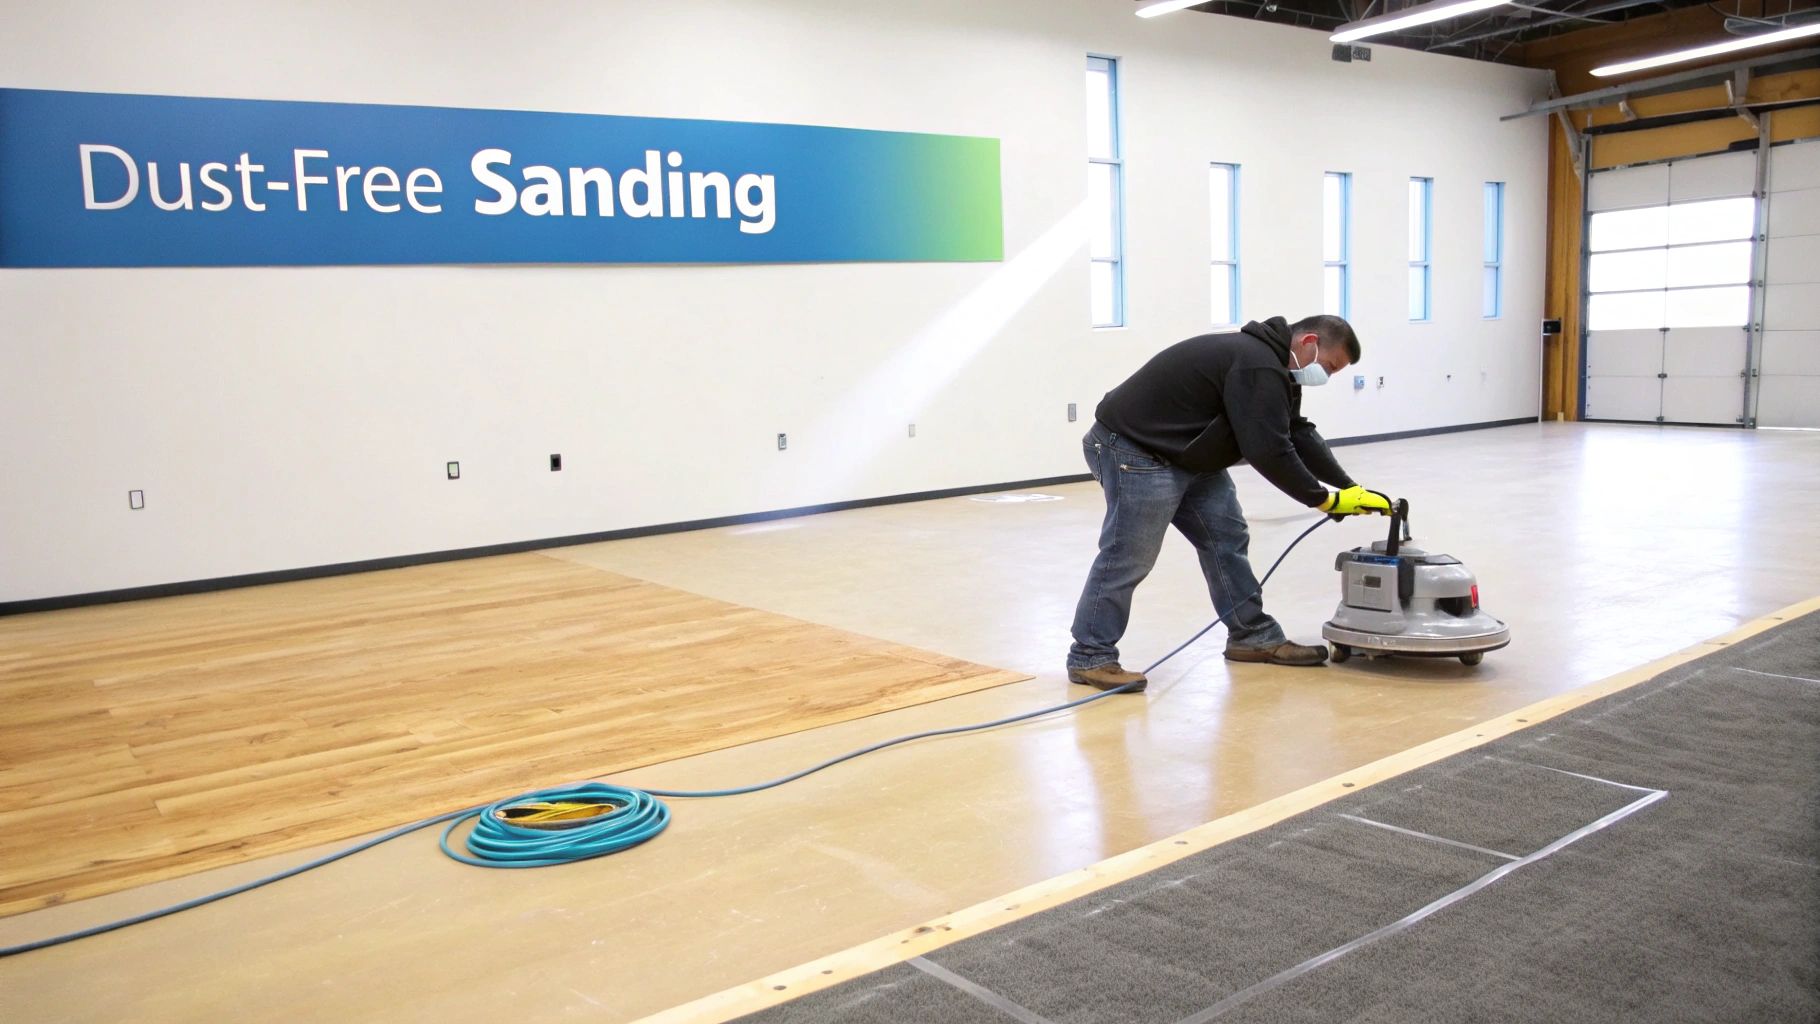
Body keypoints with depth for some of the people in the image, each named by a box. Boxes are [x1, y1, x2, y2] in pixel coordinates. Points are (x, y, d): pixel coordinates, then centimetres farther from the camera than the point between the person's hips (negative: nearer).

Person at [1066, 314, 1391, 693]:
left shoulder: (1272, 363, 11)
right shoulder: (1259, 366, -23)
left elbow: (1300, 436, 13)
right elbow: (1269, 451, -26)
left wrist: (1351, 488, 6)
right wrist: (1325, 500, -16)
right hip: (1135, 450, -11)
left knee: (1226, 536, 9)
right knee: (1130, 555, -9)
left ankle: (1252, 635, 17)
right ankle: (1090, 656, -1)